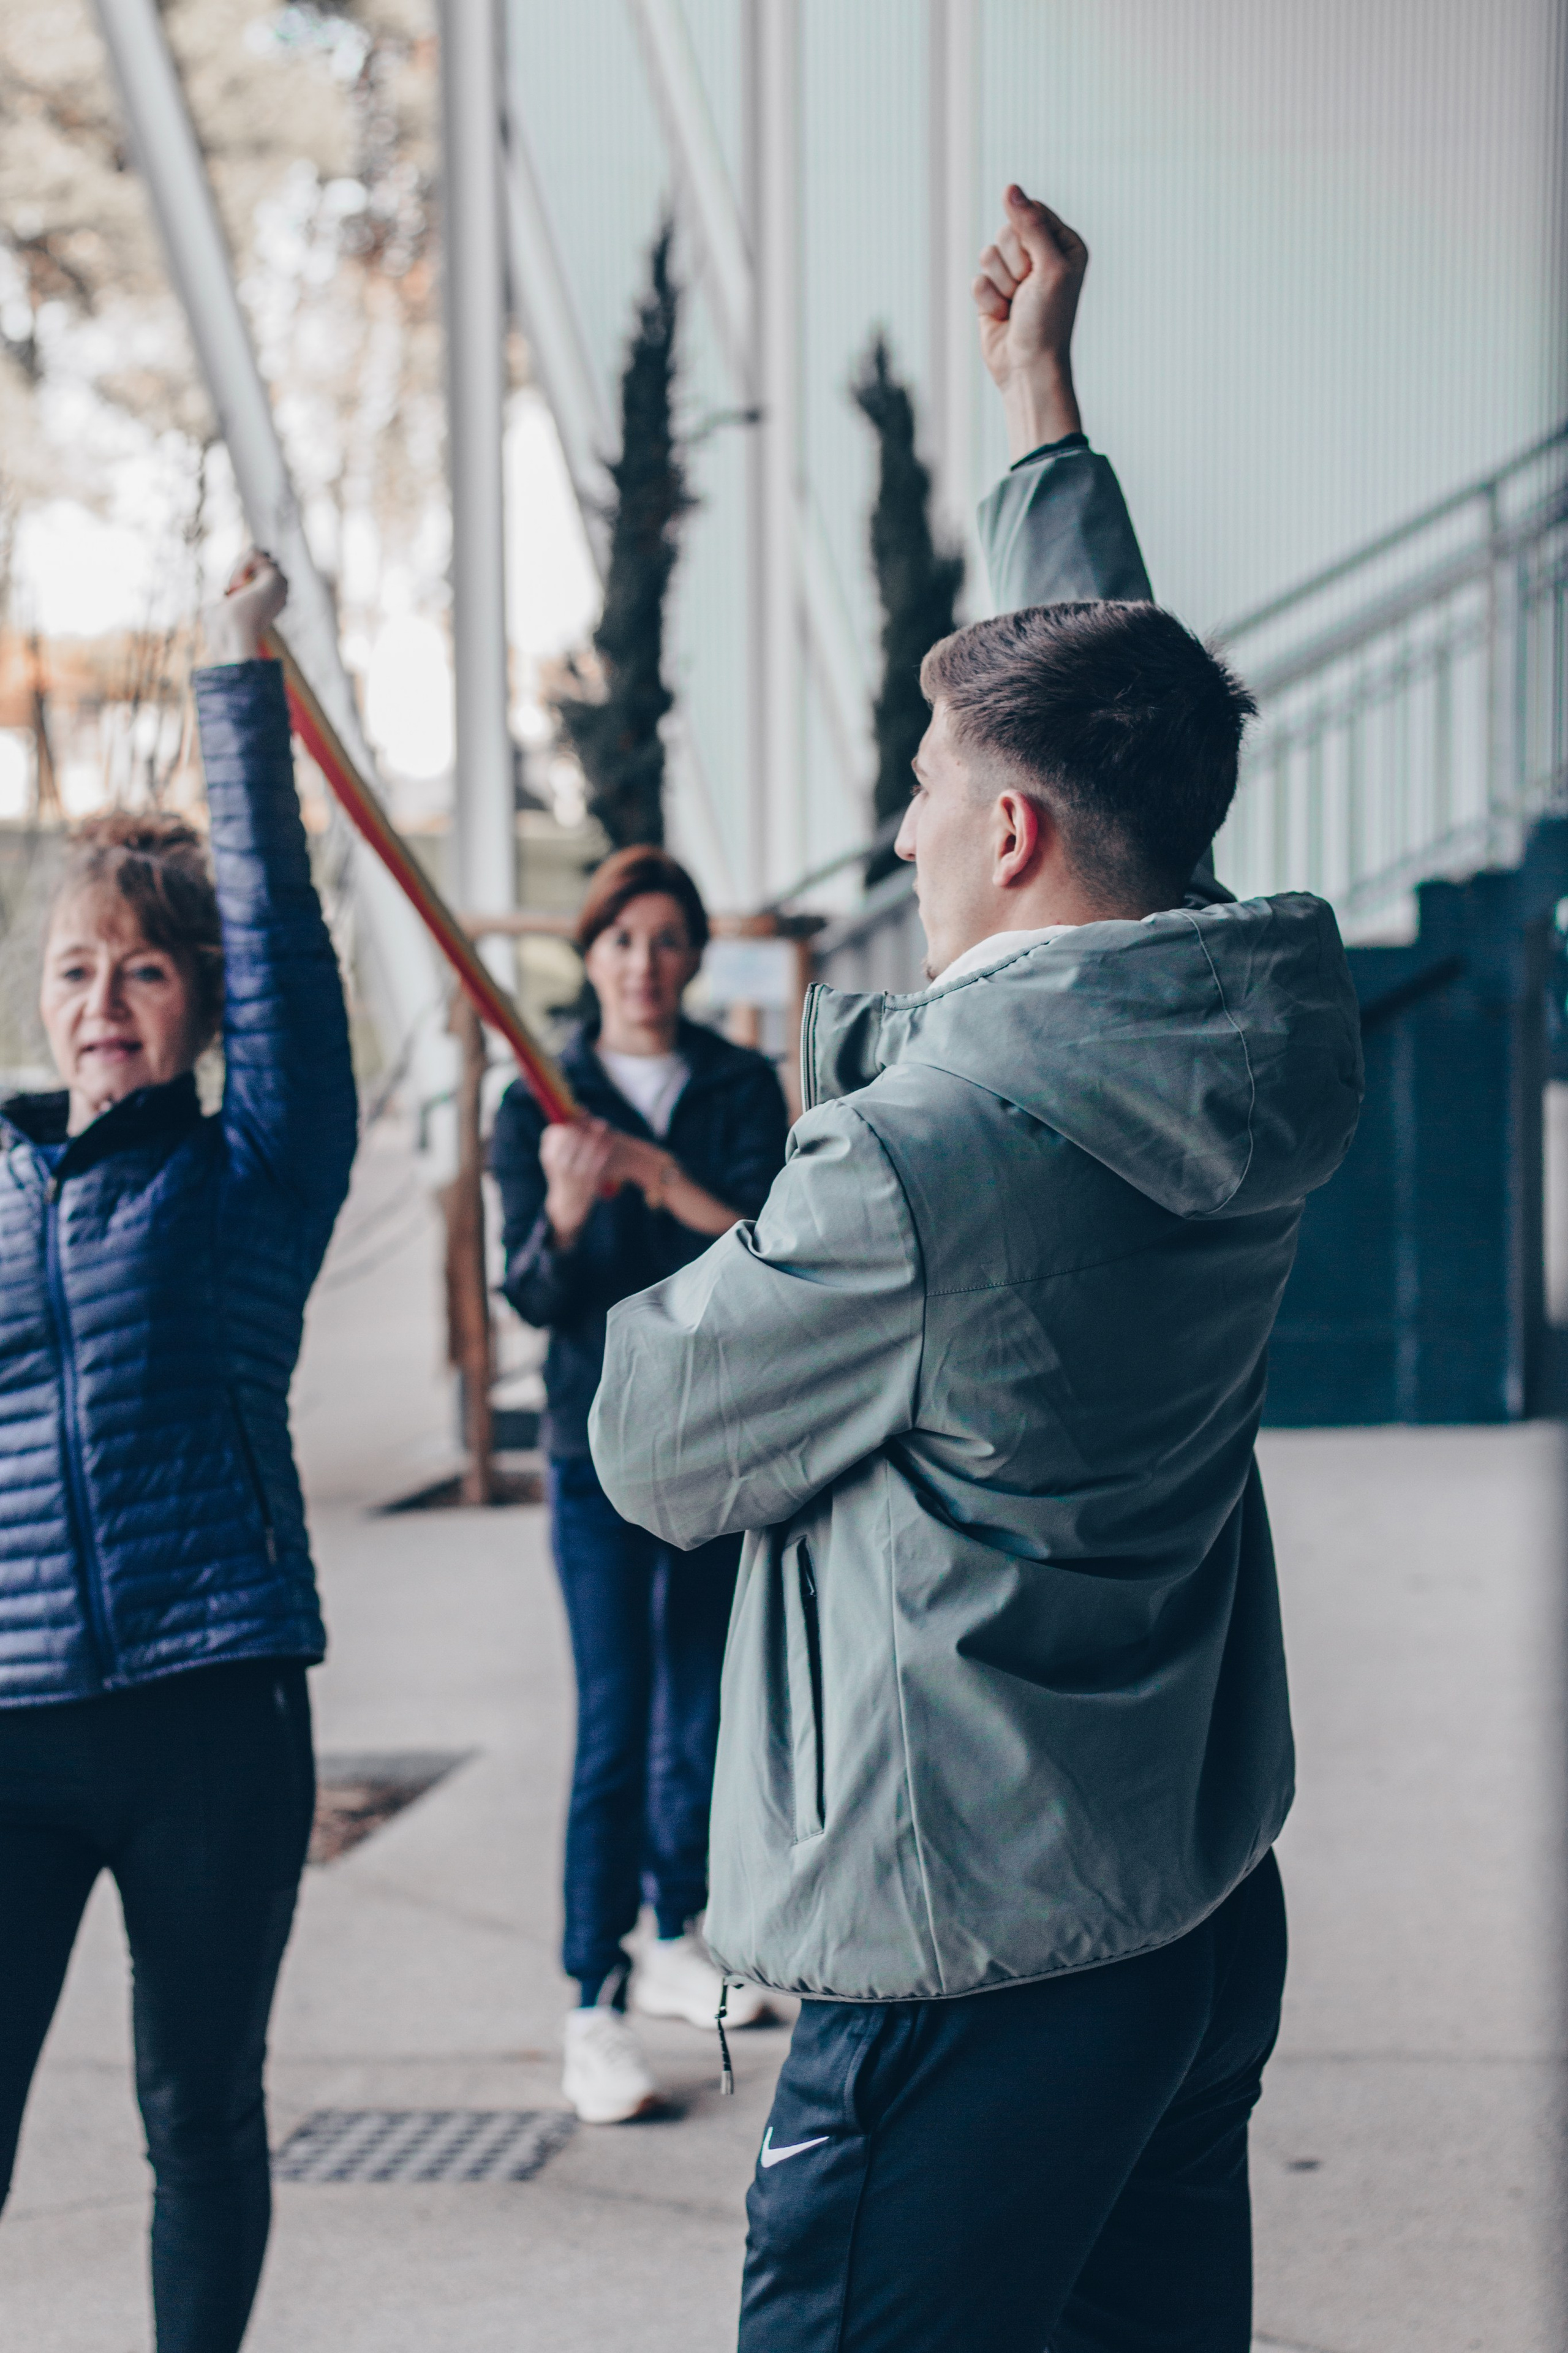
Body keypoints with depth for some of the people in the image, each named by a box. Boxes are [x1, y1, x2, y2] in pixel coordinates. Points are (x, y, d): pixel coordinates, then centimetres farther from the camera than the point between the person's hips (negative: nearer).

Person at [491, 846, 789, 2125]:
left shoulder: (743, 1087, 4)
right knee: (616, 1723, -9)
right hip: (604, 1446, -3)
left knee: (705, 1710, 12)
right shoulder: (540, 1105, 0)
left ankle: (675, 1944, 29)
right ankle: (595, 2005, -7)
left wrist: (663, 1178, -25)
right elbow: (535, 1295, -7)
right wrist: (565, 1214, -29)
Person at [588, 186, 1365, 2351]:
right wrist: (1041, 398, 30)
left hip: (972, 1964, -8)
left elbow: (663, 1455, -8)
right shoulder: (1244, 1055, 1)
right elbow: (1109, 707, 19)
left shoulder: (921, 1158, -22)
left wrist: (661, 1293, 15)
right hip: (1208, 1912, 8)